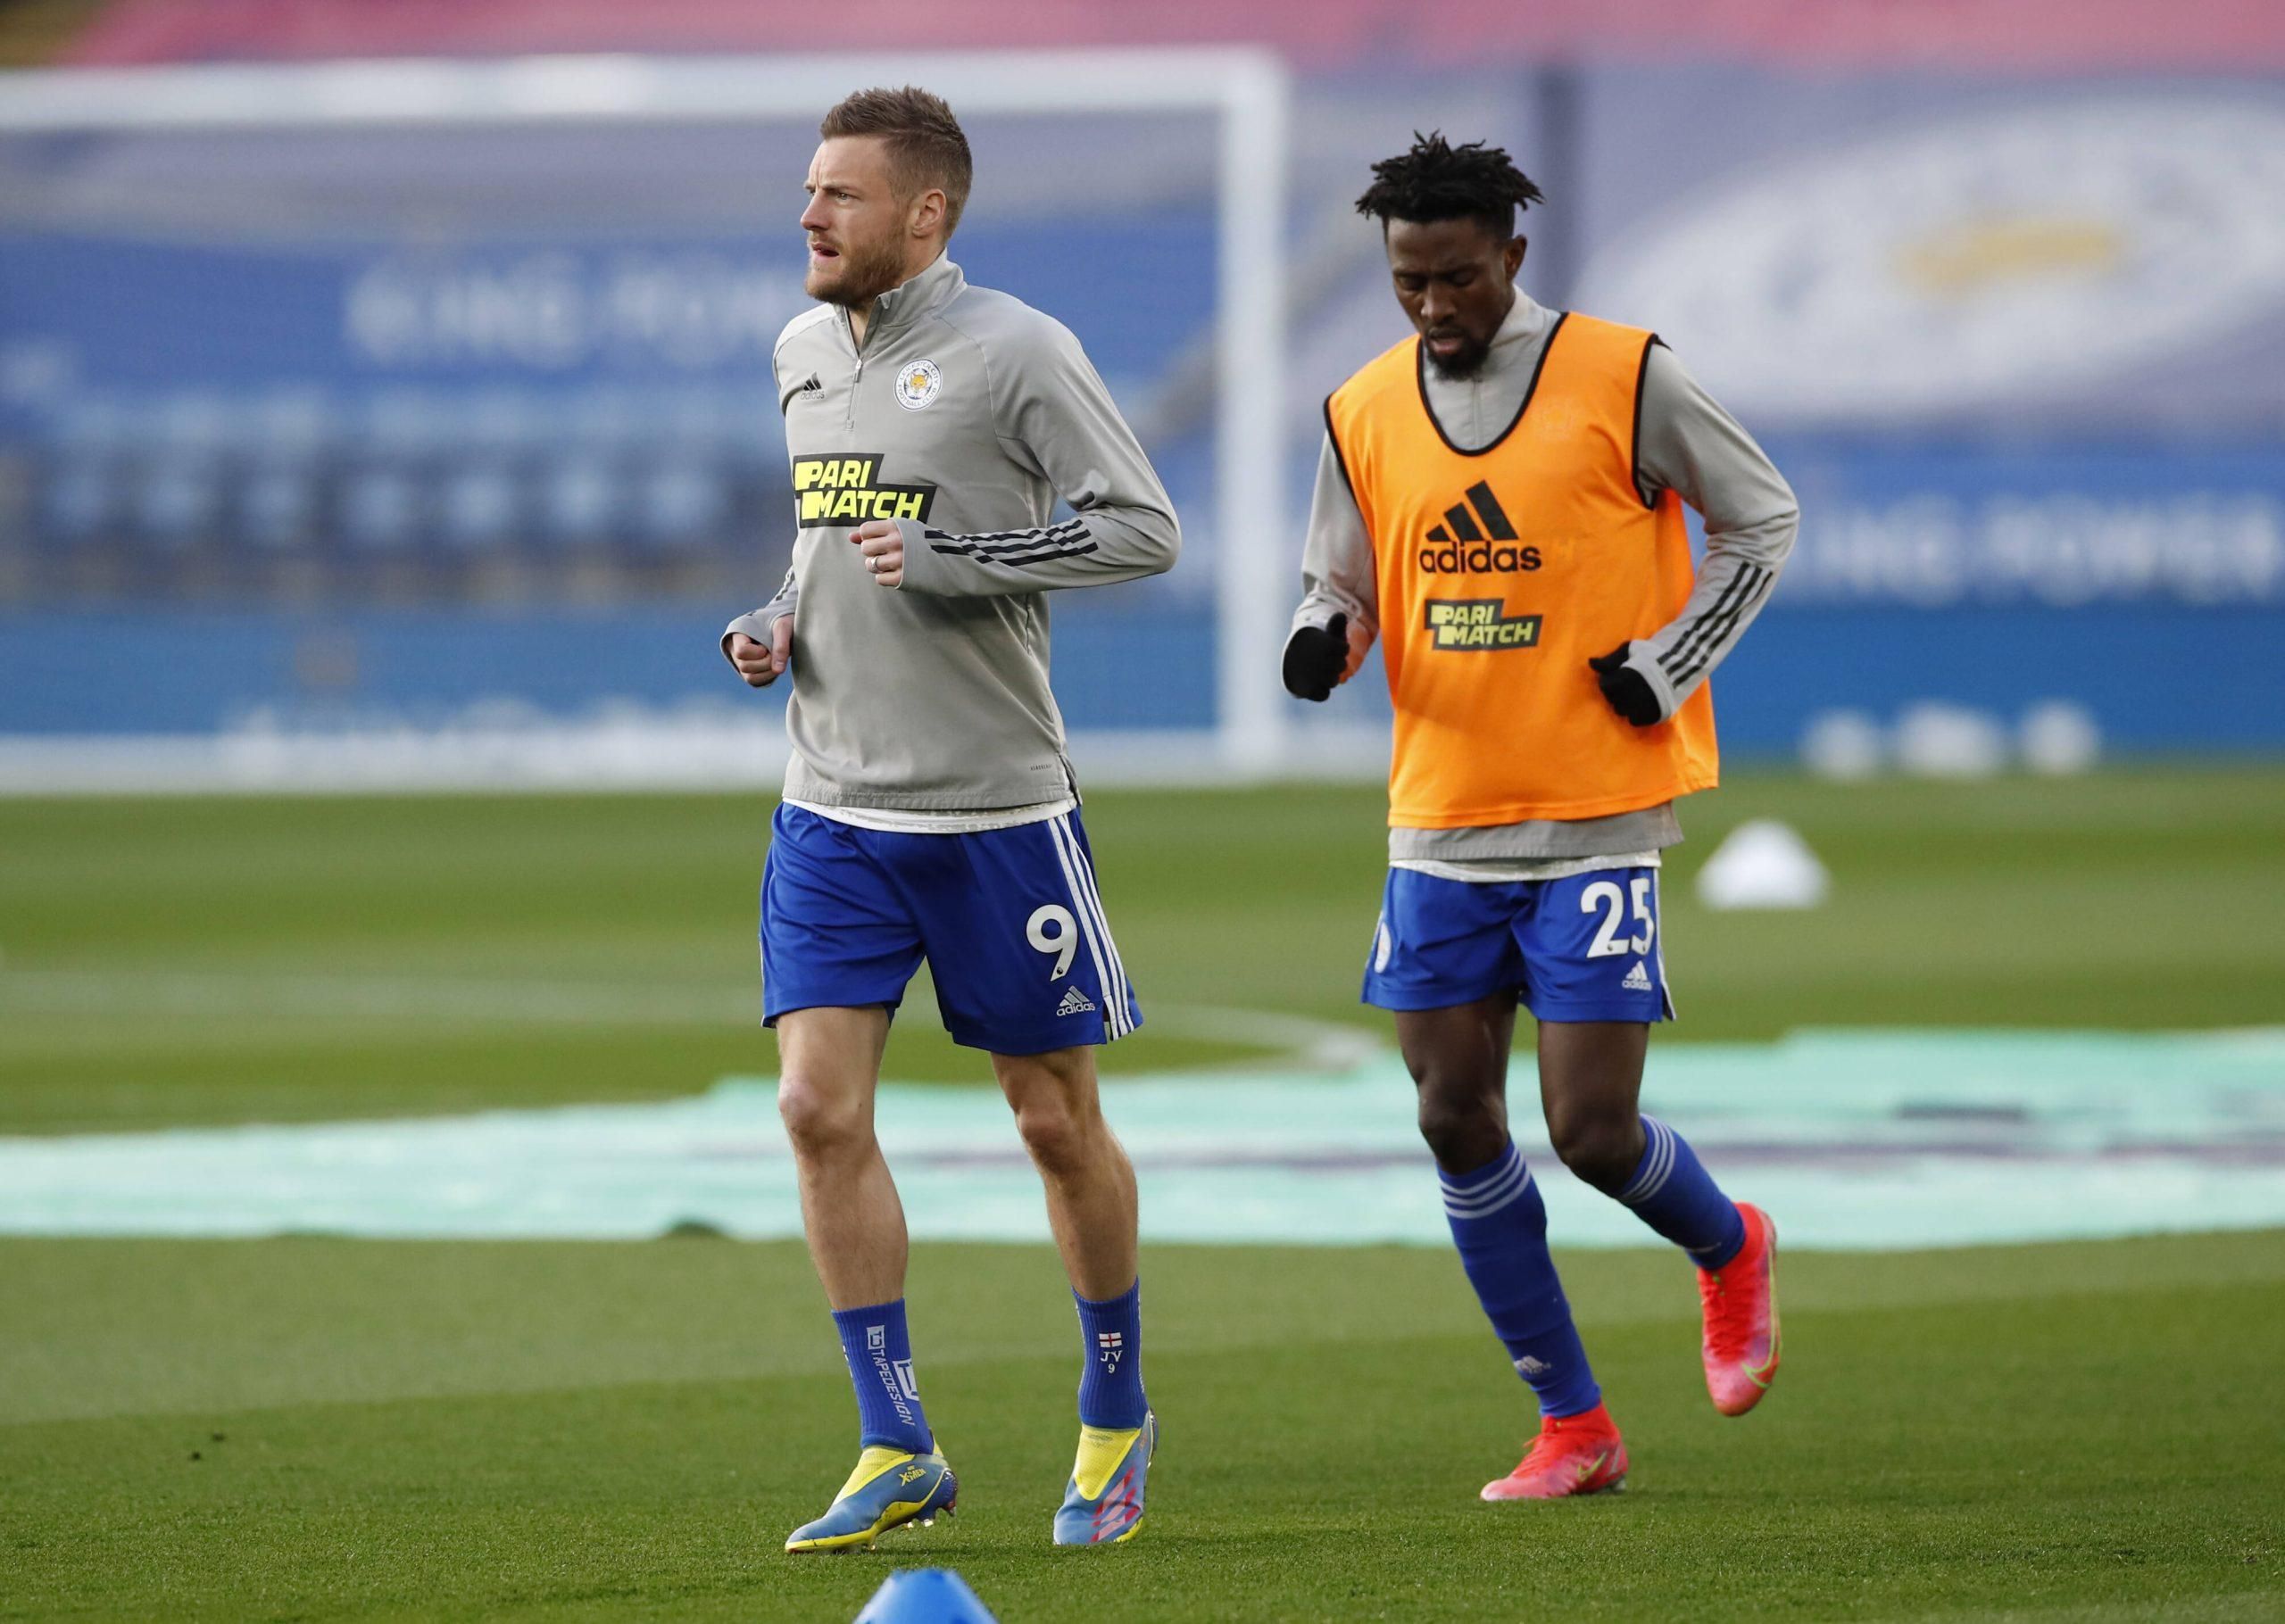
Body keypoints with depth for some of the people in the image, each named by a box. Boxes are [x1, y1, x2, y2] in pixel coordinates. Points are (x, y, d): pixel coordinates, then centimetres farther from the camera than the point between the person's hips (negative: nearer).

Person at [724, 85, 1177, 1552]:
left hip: (997, 811, -5)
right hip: (834, 810, 5)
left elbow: (1144, 529, -13)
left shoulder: (1014, 352, -10)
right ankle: (899, 1452, 0)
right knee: (821, 1108, -7)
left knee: (1058, 1121, 5)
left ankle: (1117, 1422, 24)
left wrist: (945, 559, -19)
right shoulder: (806, 352, 10)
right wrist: (780, 626, 6)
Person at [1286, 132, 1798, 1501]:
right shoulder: (1365, 415, 6)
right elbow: (1343, 583, 15)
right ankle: (1573, 1428, 12)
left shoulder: (1624, 379, -6)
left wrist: (1662, 668, -6)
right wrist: (1324, 643, -9)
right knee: (1456, 1118, 1)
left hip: (1597, 821, -5)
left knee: (1591, 1131, -9)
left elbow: (1762, 518, 3)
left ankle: (1729, 1249, 25)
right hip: (1442, 822, 5)